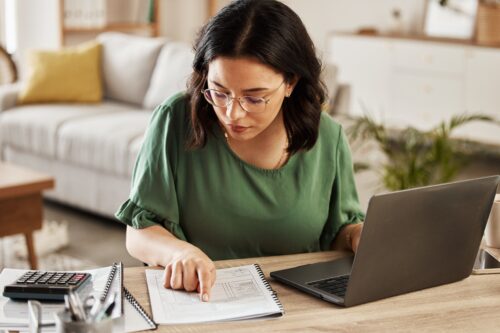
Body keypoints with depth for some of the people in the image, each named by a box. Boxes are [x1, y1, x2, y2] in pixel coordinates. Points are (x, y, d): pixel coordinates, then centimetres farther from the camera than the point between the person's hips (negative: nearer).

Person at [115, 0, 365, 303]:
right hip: (193, 305, -1)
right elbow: (139, 233, -5)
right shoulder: (176, 120, -8)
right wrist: (179, 251, -24)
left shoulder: (328, 139, -4)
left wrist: (357, 235, -11)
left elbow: (337, 233, 10)